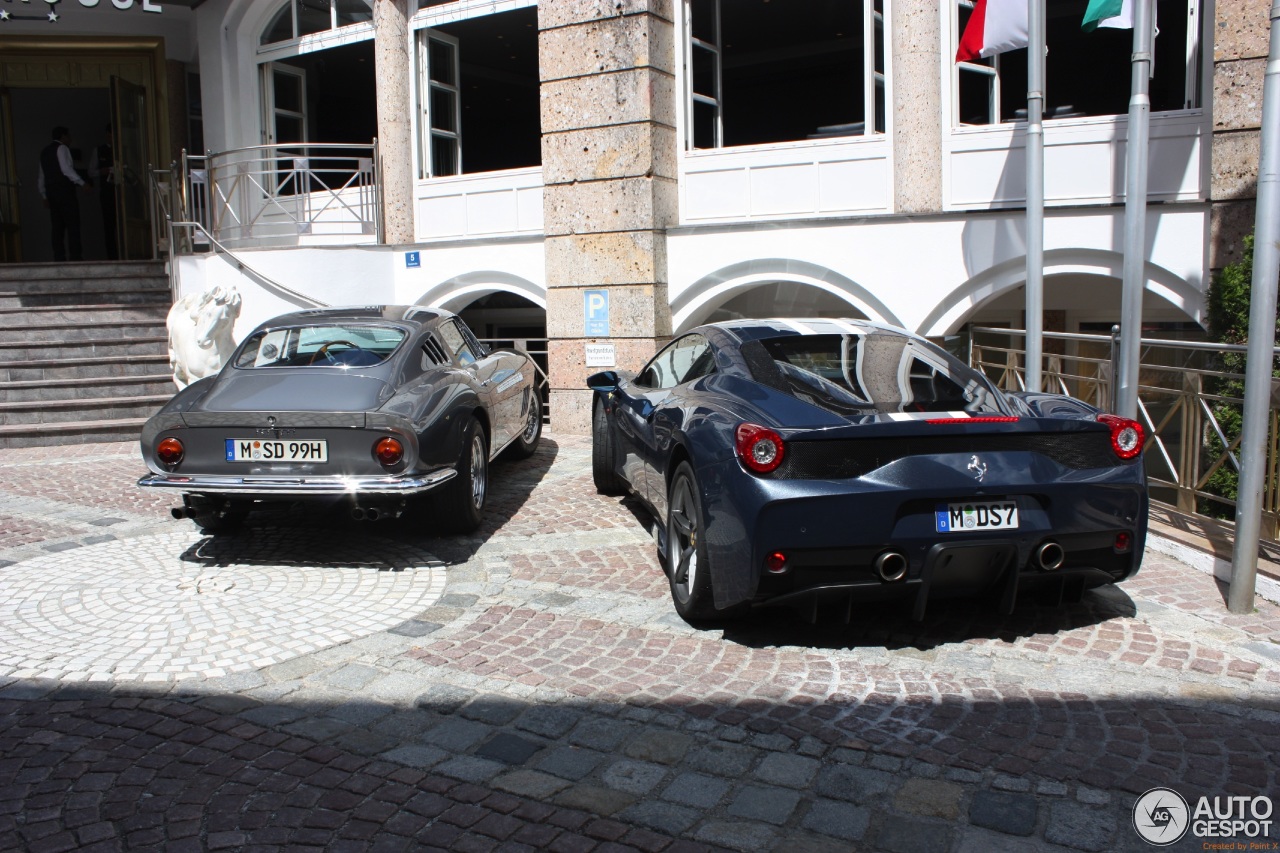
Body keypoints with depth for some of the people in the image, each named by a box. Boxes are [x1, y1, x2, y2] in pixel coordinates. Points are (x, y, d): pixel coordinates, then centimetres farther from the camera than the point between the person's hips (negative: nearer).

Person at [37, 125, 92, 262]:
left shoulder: (45, 151, 22)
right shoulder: (62, 148, -3)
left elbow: (42, 177, 24)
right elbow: (67, 169, -18)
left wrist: (45, 196, 26)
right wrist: (82, 183, -22)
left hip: (51, 192, 8)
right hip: (64, 191, -8)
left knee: (57, 228, 6)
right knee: (73, 225, -10)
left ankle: (59, 258, 3)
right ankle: (76, 257, -15)